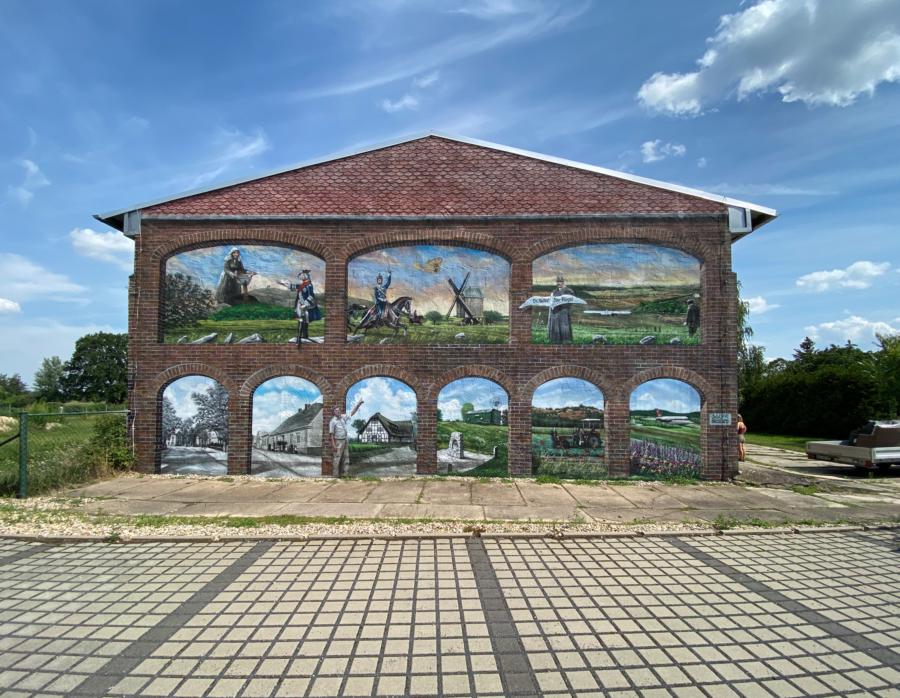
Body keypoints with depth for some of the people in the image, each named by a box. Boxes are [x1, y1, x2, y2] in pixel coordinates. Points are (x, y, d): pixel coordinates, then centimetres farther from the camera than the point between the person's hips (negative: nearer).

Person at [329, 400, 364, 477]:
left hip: (344, 440, 7)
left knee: (345, 457, 9)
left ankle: (343, 473, 17)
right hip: (338, 441, -7)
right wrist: (333, 445, -18)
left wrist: (358, 404, -2)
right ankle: (336, 474, 6)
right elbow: (331, 434, -13)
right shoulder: (332, 421, -13)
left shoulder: (343, 417, 4)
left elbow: (352, 413, 9)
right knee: (337, 458, -2)